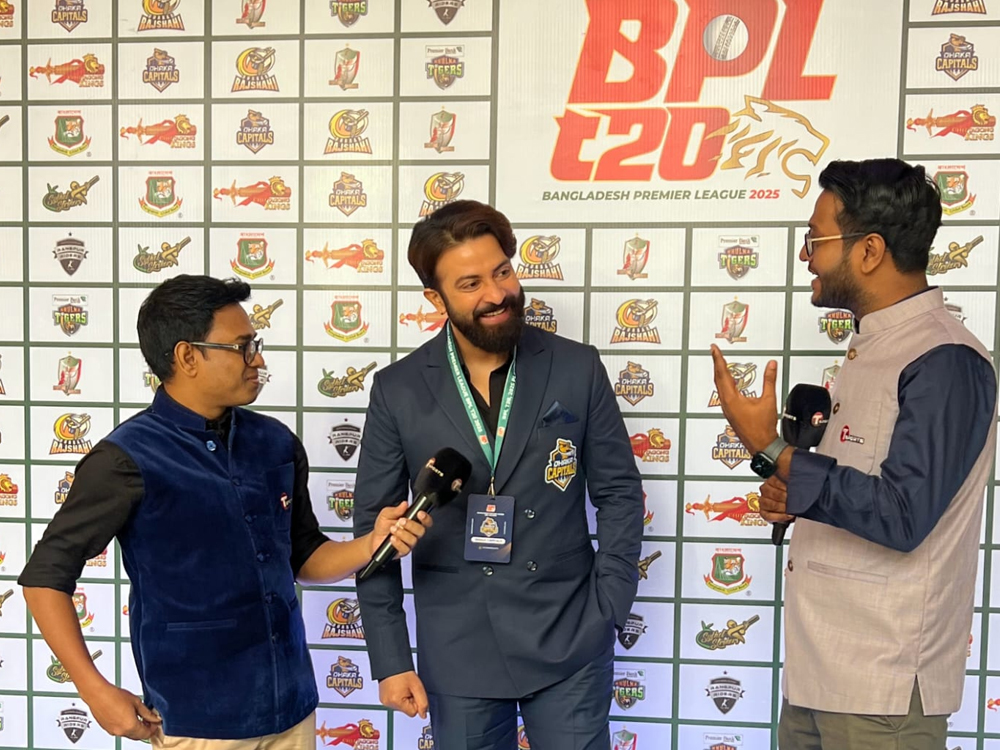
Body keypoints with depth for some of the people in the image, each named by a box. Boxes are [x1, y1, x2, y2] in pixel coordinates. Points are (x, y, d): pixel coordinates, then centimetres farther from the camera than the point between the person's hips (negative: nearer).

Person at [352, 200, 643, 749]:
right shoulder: (398, 390, -6)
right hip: (457, 650, 1)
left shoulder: (577, 369, -5)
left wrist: (607, 613, -5)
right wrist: (389, 658, -2)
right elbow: (374, 525, -1)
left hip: (568, 642, 0)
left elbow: (619, 492, 1)